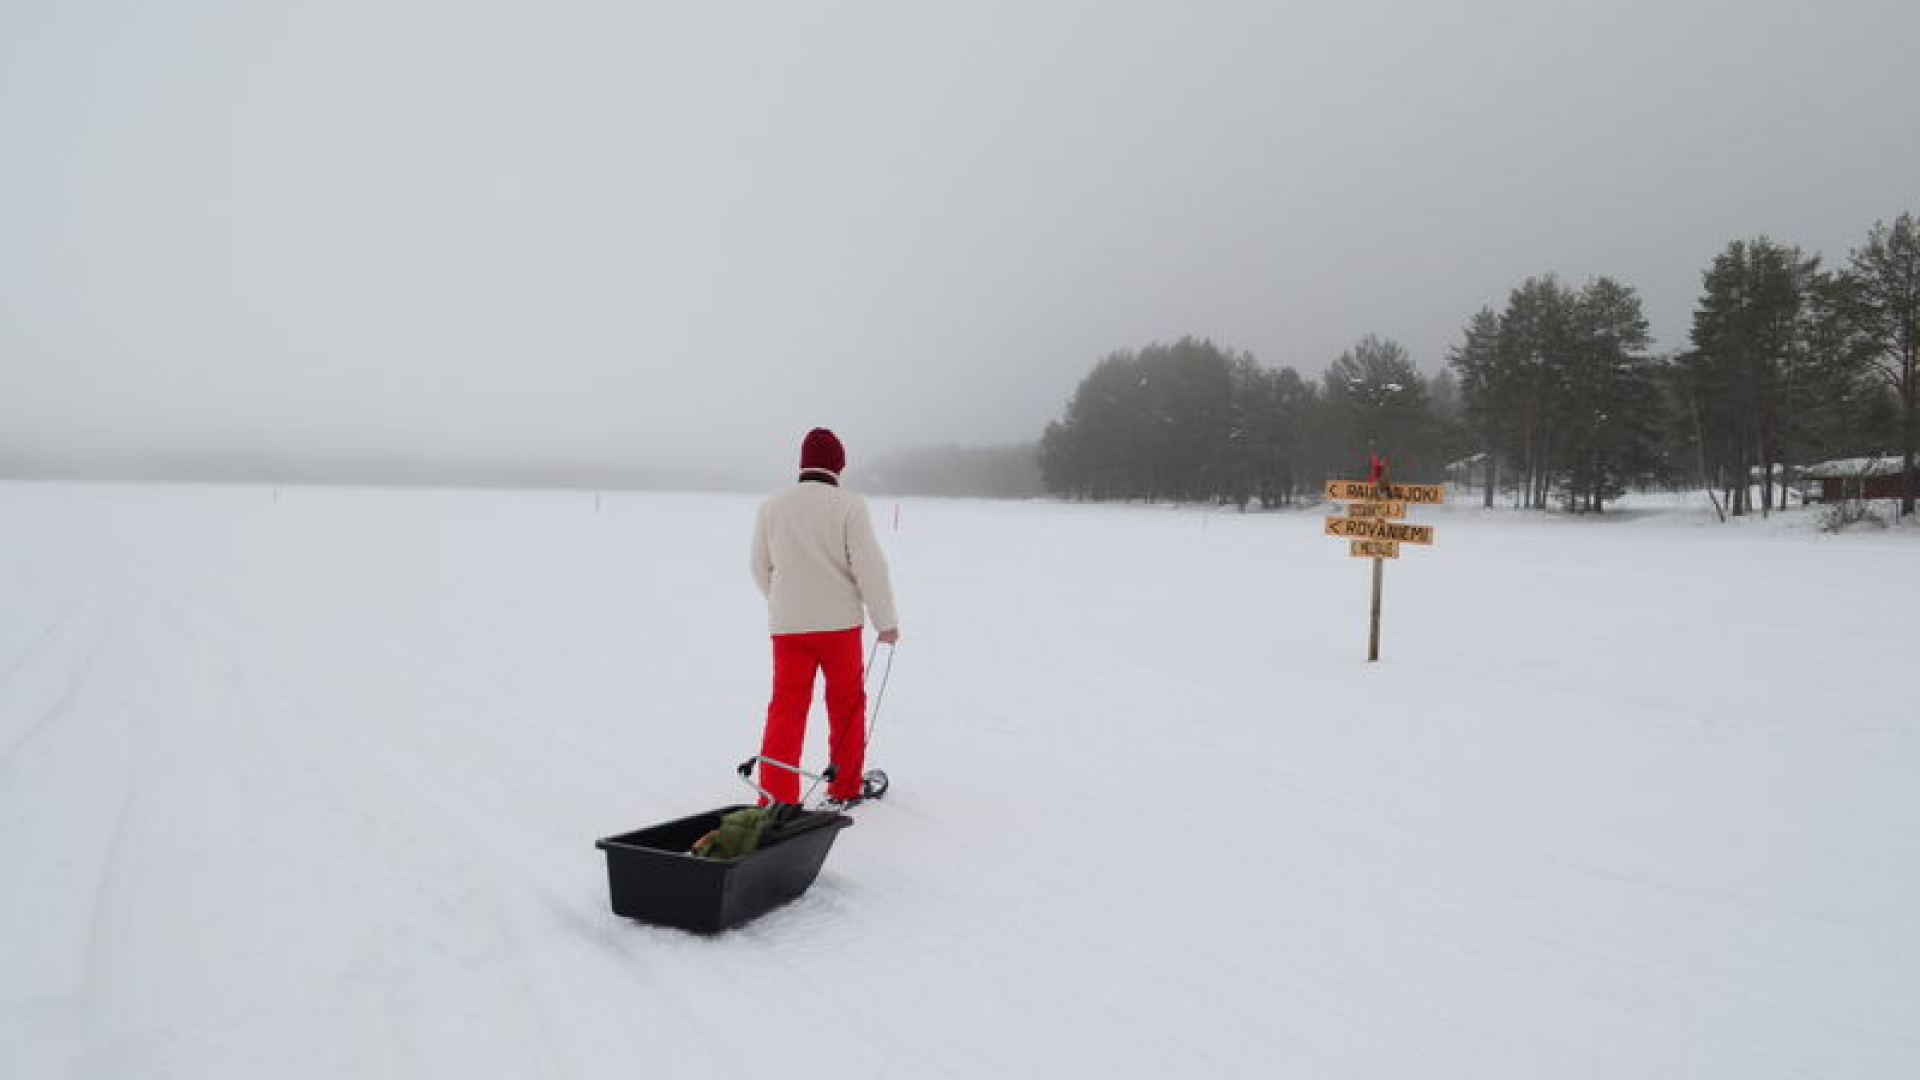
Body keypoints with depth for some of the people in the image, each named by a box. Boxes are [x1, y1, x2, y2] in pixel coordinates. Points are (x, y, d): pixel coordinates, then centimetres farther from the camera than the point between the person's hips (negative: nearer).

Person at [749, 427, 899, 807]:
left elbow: (762, 568, 11)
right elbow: (870, 566, -12)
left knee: (786, 710, 6)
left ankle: (776, 800, -2)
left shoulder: (772, 506, 1)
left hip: (787, 625, 2)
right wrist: (886, 621, -1)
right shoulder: (849, 505, -10)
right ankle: (844, 789, 26)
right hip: (840, 622, -2)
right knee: (847, 705, 15)